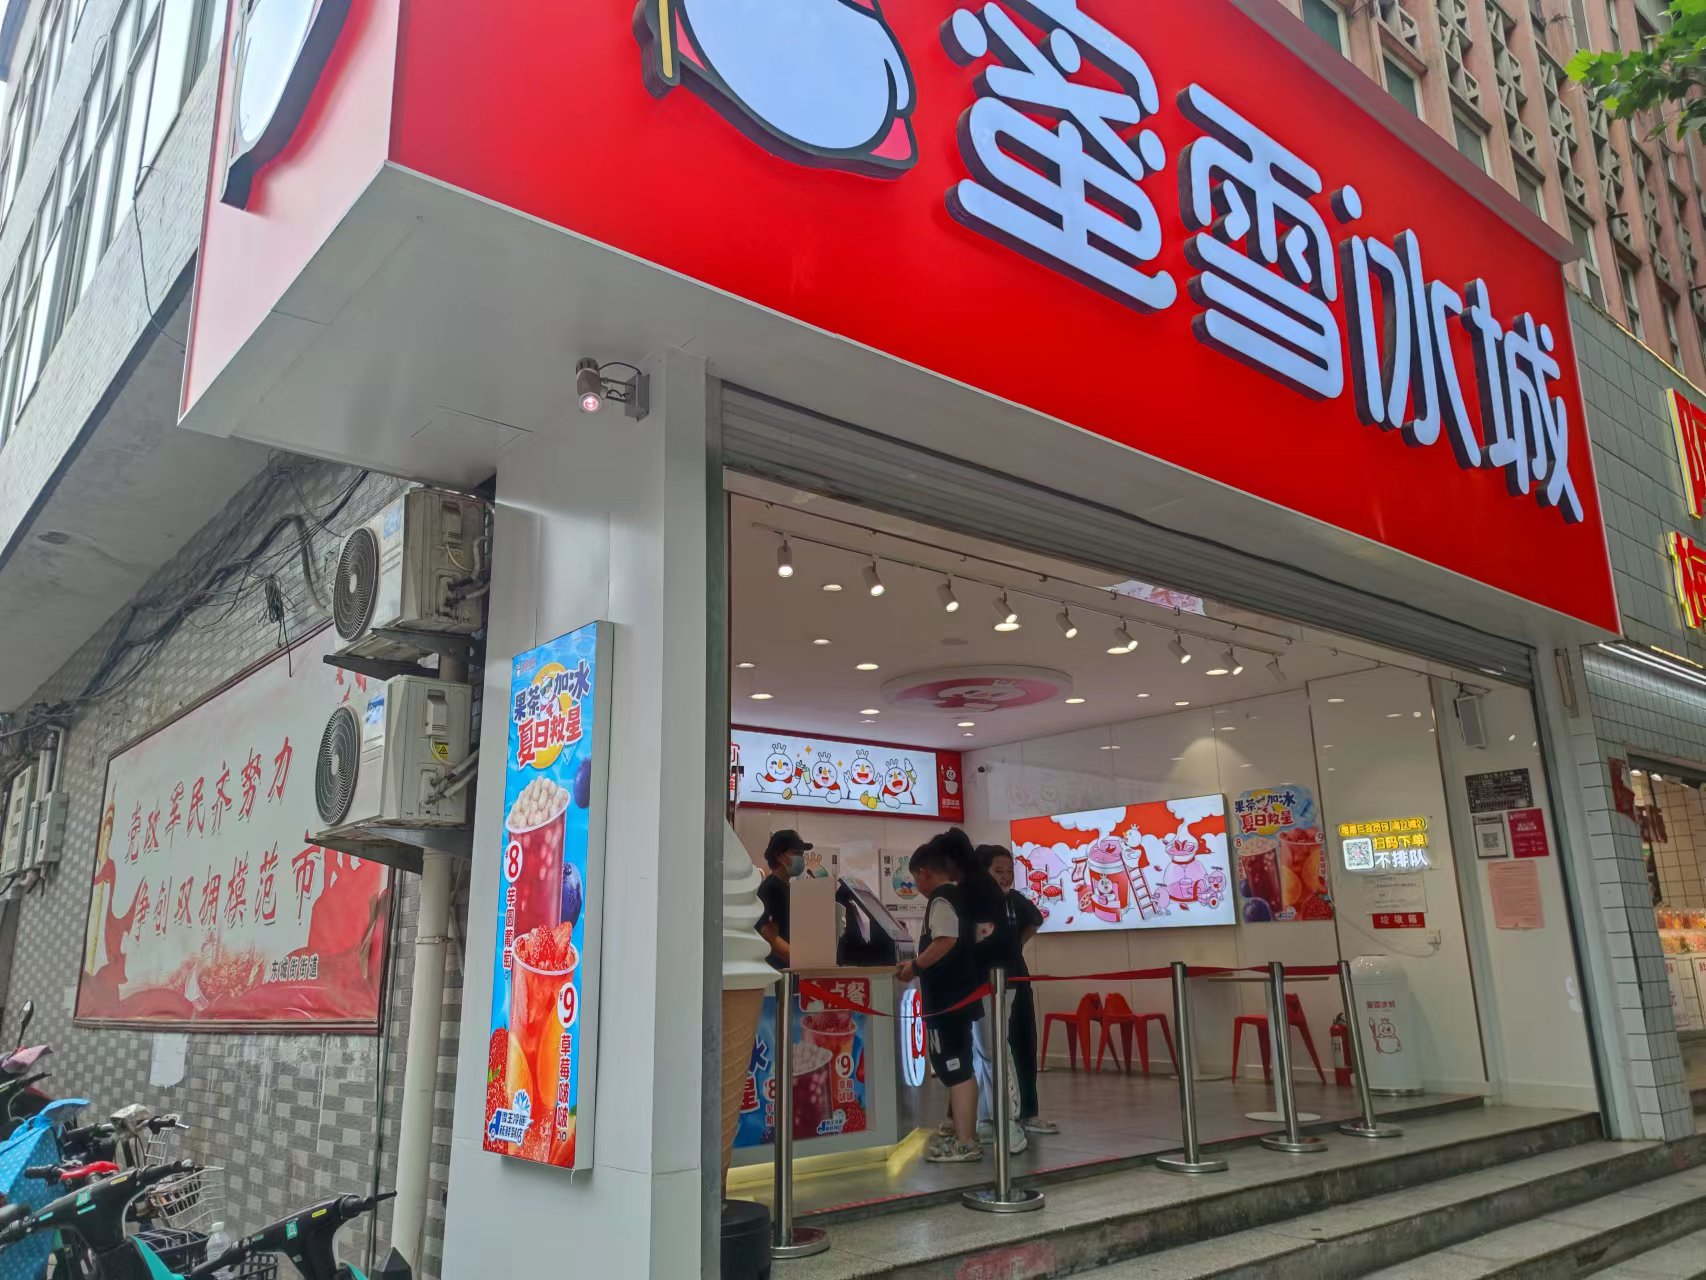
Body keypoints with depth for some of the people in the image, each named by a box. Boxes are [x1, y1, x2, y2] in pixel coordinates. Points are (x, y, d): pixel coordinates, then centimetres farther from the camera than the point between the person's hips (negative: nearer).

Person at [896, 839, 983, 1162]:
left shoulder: (940, 899, -13)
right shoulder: (959, 897, 16)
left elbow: (946, 941, -26)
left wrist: (915, 966, -16)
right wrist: (920, 964, 18)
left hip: (946, 998, -10)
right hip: (960, 994, 10)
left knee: (954, 1068, -7)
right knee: (957, 1066, 17)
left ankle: (965, 1143, -4)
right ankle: (961, 1130, 27)